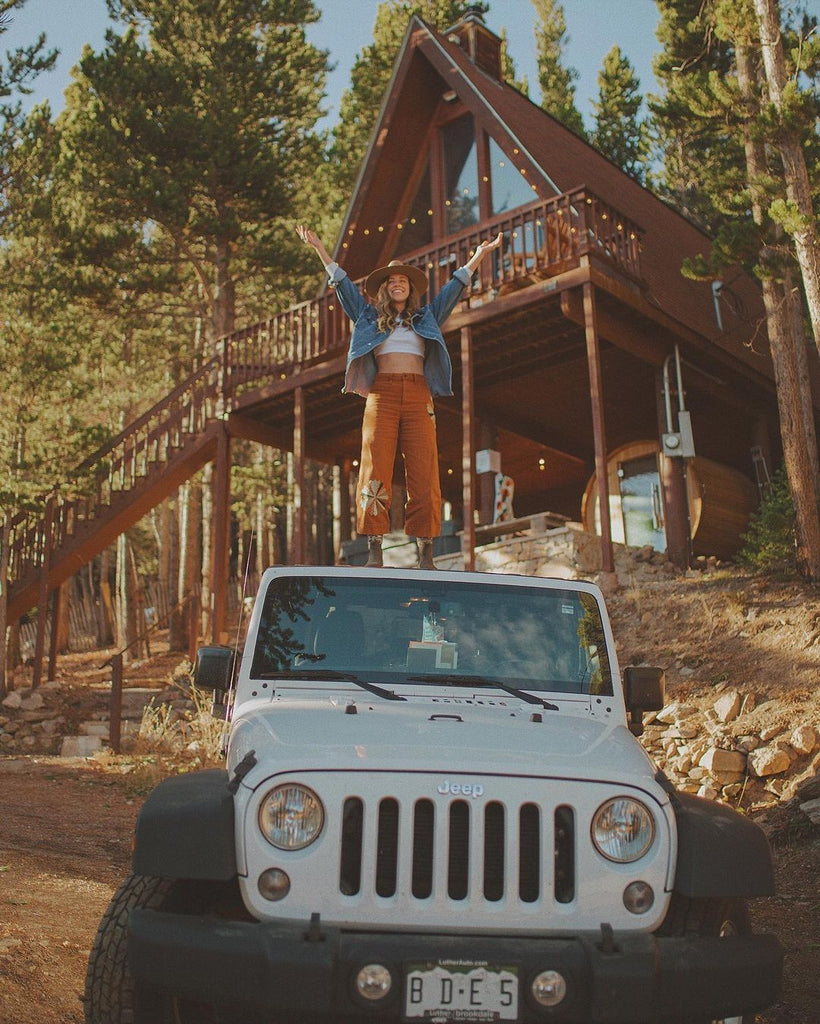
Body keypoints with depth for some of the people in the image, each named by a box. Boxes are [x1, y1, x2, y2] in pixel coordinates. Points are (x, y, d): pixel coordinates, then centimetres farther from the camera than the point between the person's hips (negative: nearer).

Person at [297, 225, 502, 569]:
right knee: (376, 466, -11)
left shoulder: (426, 317, 24)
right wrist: (318, 248, 19)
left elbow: (454, 287, 26)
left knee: (423, 470, -8)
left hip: (418, 395, 1)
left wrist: (479, 255, 26)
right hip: (382, 392, -1)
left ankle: (424, 548, -10)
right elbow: (343, 283, 20)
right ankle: (374, 545, -13)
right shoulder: (370, 317, 21)